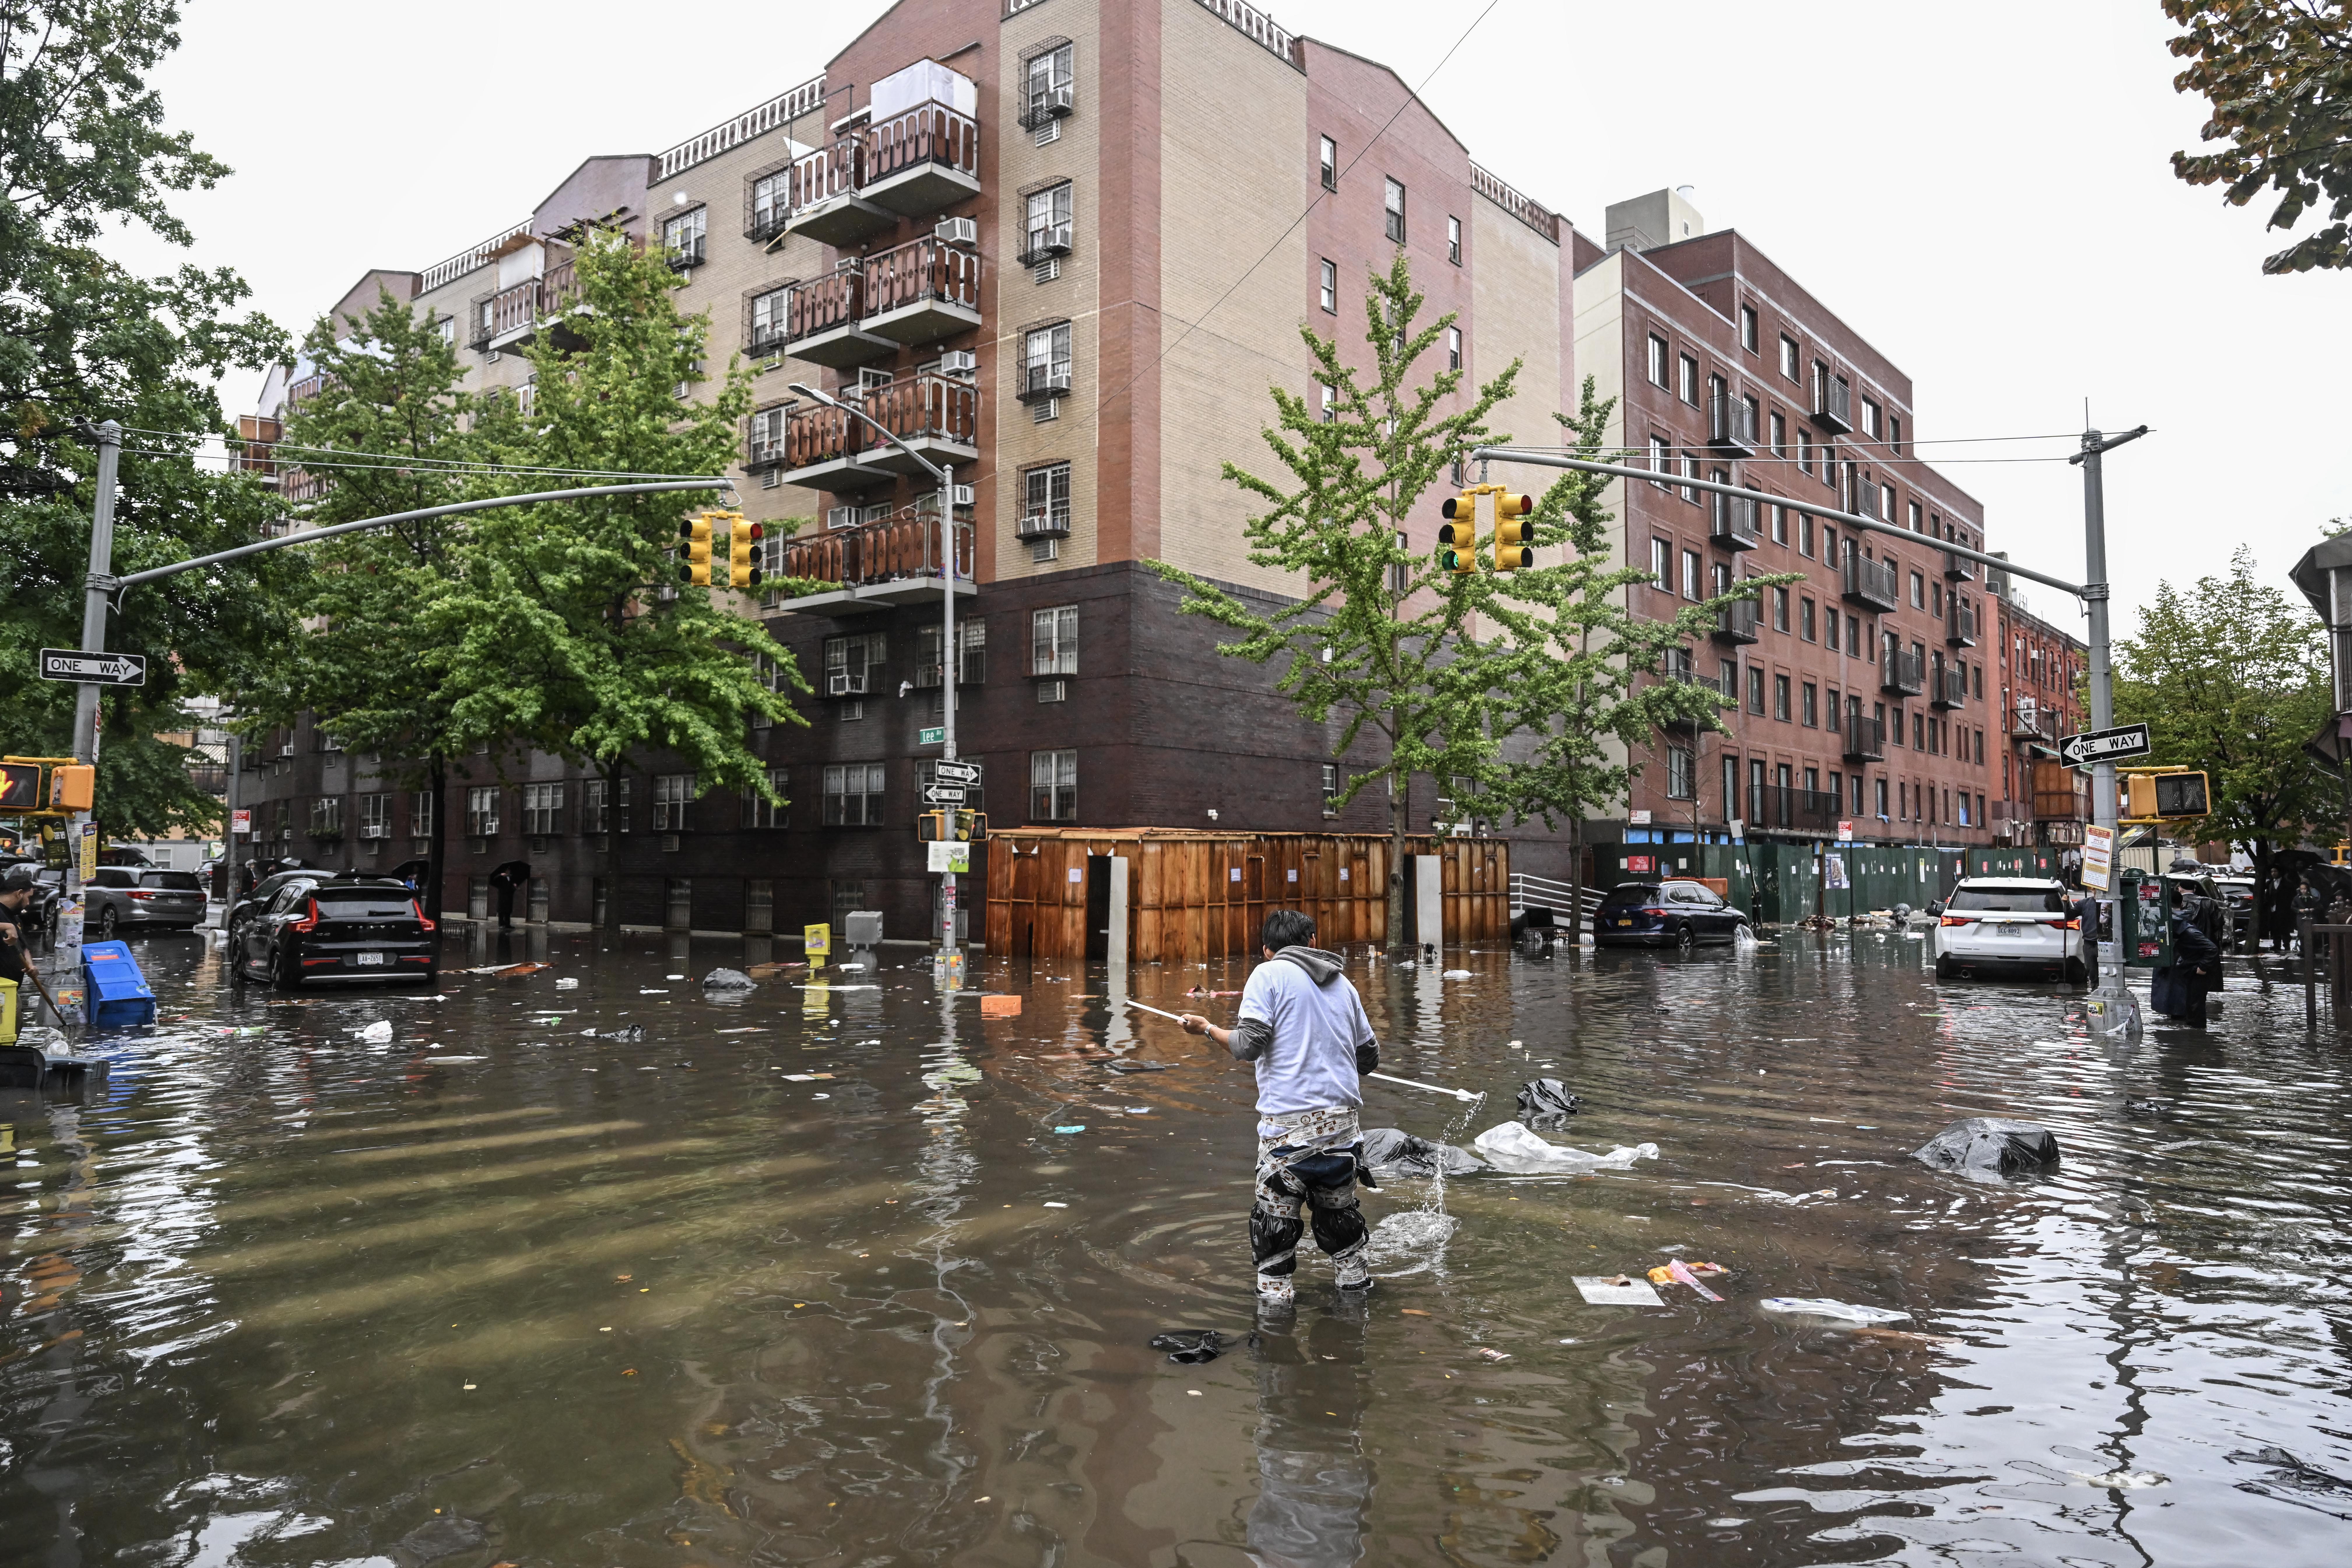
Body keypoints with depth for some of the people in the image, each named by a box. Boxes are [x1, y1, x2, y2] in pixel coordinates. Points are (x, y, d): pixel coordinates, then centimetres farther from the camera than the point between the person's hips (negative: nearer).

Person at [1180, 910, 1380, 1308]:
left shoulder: (1269, 974, -1)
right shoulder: (1342, 983, 15)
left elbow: (1248, 1046, -12)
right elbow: (1369, 1057, 19)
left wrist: (1207, 1029, 4)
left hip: (1289, 1122, -5)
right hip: (1342, 1121, 6)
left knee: (1275, 1213, 4)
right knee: (1339, 1209, 20)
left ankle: (1275, 1294, 6)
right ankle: (1354, 1283, 27)